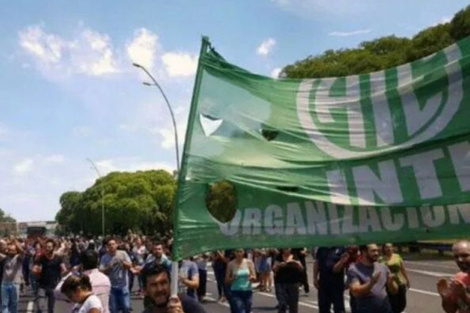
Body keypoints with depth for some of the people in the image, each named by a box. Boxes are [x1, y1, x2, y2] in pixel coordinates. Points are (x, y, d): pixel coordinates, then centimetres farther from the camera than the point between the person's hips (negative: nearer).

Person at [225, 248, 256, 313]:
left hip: (248, 292, 3)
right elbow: (226, 280, 1)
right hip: (236, 292, -2)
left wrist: (252, 277, -22)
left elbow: (254, 278, 1)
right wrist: (232, 278, -19)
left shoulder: (249, 262, -1)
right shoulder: (231, 264, -4)